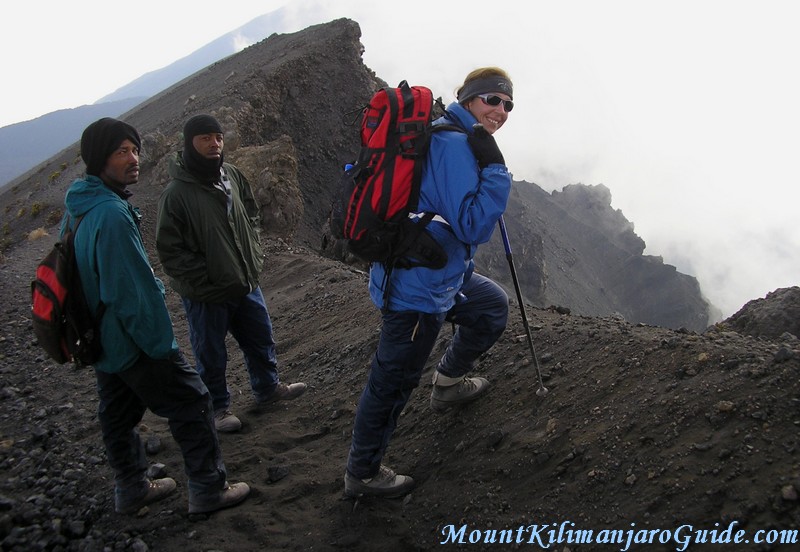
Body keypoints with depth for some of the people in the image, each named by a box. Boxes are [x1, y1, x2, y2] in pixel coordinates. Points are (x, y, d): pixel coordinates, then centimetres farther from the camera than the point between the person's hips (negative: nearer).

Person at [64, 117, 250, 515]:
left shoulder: (77, 209, 5)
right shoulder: (112, 214, -27)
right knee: (191, 403, 3)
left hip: (101, 343, 10)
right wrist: (159, 344, -17)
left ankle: (131, 490, 37)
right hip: (133, 342, -10)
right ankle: (208, 490, 13)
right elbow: (133, 291, -27)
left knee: (118, 415, 20)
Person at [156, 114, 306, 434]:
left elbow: (251, 214, 15)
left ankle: (268, 387, 46)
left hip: (245, 283, 6)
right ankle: (218, 406, 35)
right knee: (211, 356, 12)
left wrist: (254, 256, 5)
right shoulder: (177, 193, -20)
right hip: (206, 296, -6)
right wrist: (204, 281, -19)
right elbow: (169, 251, -18)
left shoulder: (232, 175, -1)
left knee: (261, 339, 22)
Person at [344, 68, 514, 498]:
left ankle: (448, 384, 43)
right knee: (393, 381, 2)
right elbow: (474, 227, -25)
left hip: (443, 275, 10)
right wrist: (495, 168, -24)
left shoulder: (440, 135, 12)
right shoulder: (455, 146, -21)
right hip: (418, 288, -10)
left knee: (494, 307, 28)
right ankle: (362, 474, 19)